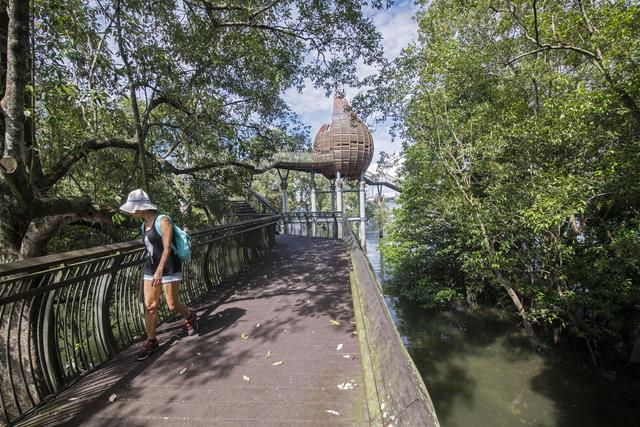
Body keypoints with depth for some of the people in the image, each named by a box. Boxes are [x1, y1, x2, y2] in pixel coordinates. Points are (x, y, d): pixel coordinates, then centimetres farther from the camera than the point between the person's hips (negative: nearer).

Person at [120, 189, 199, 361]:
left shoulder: (163, 221, -15)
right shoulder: (145, 225, 9)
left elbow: (167, 248, -21)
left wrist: (159, 271, -28)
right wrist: (153, 270, 21)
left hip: (168, 269, -7)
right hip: (151, 269, 7)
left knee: (173, 305, 3)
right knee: (149, 306, 5)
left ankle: (190, 317, 32)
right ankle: (151, 341, 20)